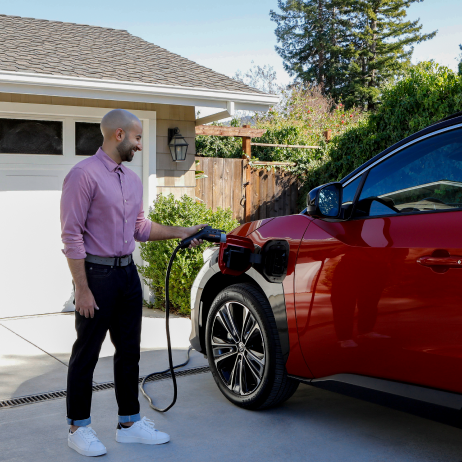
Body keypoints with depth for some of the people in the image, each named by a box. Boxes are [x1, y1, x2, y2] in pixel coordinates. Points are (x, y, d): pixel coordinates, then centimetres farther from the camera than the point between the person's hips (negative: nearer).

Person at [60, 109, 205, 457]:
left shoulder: (132, 180, 12)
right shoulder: (85, 174, -13)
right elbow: (72, 235, -16)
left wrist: (182, 232, 13)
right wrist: (82, 289, -18)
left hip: (127, 272, 8)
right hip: (97, 274, -8)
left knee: (129, 351, 13)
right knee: (86, 354, 4)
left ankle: (130, 422, 25)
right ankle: (79, 428, 17)